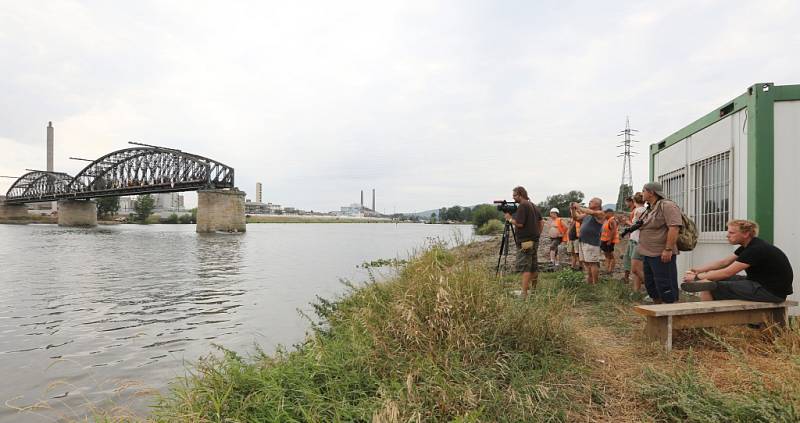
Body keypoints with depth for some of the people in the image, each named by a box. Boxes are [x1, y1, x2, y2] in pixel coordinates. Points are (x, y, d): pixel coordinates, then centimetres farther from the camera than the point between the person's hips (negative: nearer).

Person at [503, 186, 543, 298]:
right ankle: (534, 289, 25)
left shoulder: (522, 206, -14)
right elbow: (541, 221, 19)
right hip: (534, 241, 9)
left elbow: (519, 223, -21)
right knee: (533, 266, 16)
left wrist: (509, 218, -5)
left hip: (525, 242, -9)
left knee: (525, 268, -8)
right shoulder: (533, 206, 15)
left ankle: (524, 293, -9)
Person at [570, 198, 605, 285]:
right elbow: (576, 217, 23)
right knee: (585, 262, 11)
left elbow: (590, 212, -22)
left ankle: (595, 284, -3)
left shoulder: (600, 214, -4)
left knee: (593, 263, -7)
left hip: (592, 243, -8)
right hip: (583, 241, 8)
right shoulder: (587, 214, 18)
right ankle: (589, 282, 19)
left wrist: (578, 207, -12)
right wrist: (573, 209, 7)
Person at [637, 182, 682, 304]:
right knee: (651, 285, 16)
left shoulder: (667, 206, -12)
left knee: (665, 286, -6)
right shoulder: (650, 209, 17)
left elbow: (674, 227, -21)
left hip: (662, 255, -10)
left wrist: (668, 249, -25)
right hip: (648, 254, 10)